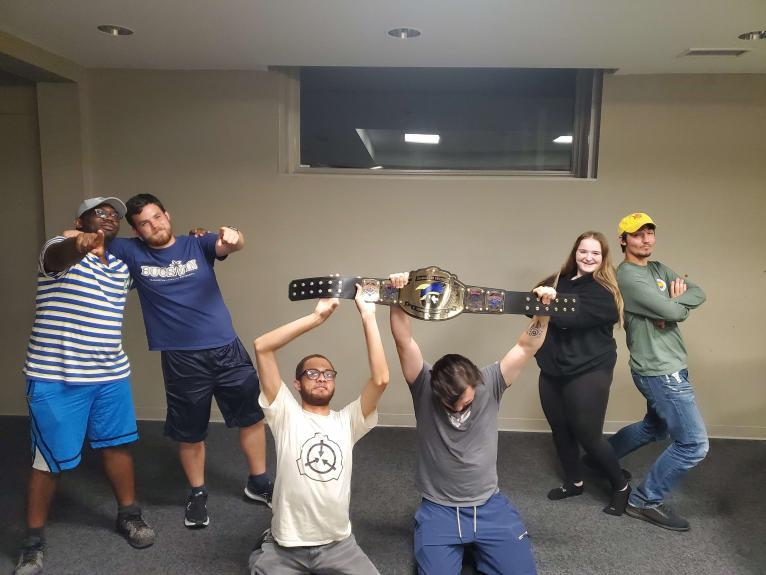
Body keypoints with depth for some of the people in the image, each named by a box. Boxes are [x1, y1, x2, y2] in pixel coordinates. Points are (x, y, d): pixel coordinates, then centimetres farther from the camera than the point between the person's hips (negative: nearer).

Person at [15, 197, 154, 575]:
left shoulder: (121, 267, 12)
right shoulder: (63, 248, -7)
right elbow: (59, 255, -33)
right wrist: (80, 244, -58)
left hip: (111, 374, 6)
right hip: (56, 377, -6)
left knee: (117, 445, 14)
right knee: (50, 459, 3)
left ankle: (128, 515, 32)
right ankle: (33, 542, 21)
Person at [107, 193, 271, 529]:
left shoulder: (197, 244, 0)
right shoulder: (130, 252, 3)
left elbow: (230, 245, -19)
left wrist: (233, 238, -43)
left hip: (226, 349, 1)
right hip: (181, 358, 0)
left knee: (252, 415, 11)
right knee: (190, 432, 11)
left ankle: (258, 483, 31)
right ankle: (198, 493, 35)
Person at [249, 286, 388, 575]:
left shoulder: (347, 421, 3)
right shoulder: (286, 414, -3)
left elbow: (380, 379, -13)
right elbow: (262, 347, -13)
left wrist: (368, 316, -15)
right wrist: (317, 317, -16)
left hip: (338, 545, 2)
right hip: (285, 547, -1)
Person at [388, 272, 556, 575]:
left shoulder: (490, 384, -9)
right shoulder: (425, 387, -13)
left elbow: (526, 348, -12)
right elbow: (404, 342, -22)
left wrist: (542, 311, -27)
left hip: (489, 506, 1)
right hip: (438, 509, -1)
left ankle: (478, 548, 23)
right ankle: (461, 547, 17)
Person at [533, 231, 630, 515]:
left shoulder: (604, 291, -10)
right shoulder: (557, 281, 9)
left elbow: (573, 317, -24)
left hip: (588, 372, -6)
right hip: (553, 370, 6)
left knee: (588, 436, 0)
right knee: (560, 429, 15)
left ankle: (621, 487, 25)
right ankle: (574, 482, 38)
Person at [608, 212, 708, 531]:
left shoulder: (658, 269, 12)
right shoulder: (628, 277, -19)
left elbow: (699, 293, 4)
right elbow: (673, 312, -22)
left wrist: (675, 302, -15)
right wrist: (677, 303, -1)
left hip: (667, 367, 10)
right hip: (661, 372, -10)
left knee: (655, 427, 27)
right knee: (694, 444, -5)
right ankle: (646, 501, 9)